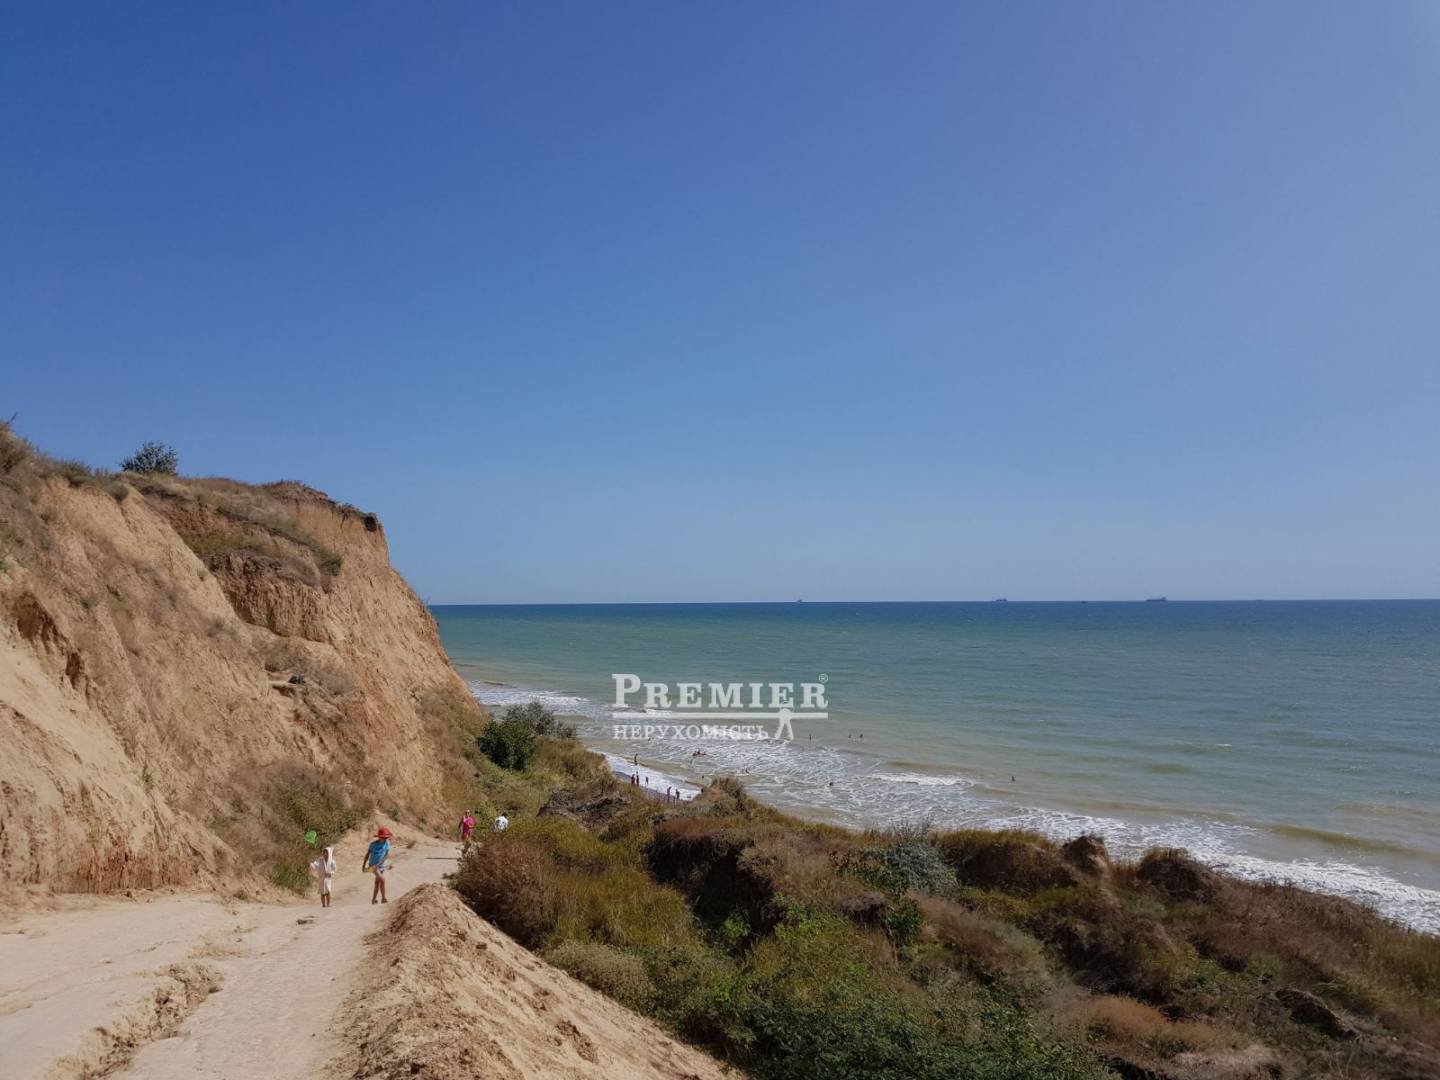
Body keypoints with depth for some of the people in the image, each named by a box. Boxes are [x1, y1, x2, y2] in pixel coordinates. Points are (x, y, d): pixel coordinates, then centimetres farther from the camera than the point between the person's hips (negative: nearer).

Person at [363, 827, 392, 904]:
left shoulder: (387, 843, -6)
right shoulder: (373, 844, -13)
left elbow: (387, 855, -10)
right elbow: (367, 854, -3)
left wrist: (378, 864, -20)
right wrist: (363, 866, 0)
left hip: (381, 866, 4)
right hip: (373, 865, -4)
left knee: (377, 882, 10)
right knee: (382, 880, -16)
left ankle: (373, 900, 20)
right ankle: (383, 898, -9)